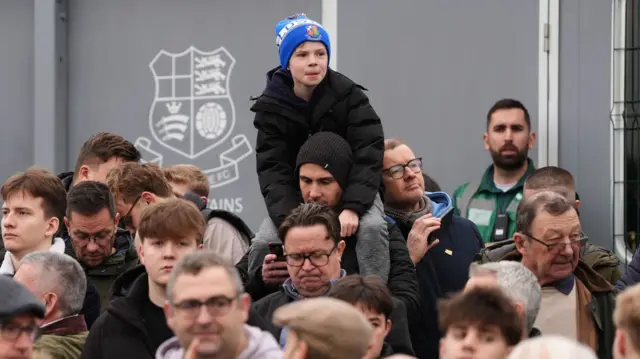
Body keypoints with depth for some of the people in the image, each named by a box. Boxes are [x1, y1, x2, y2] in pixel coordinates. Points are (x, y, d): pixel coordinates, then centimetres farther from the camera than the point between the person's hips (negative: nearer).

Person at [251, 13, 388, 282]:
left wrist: (352, 207, -35)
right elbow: (272, 168, -17)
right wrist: (289, 219, -34)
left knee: (372, 227, -32)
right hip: (296, 193, 1)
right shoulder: (271, 106, -10)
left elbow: (369, 153, -20)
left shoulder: (348, 95, -14)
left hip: (351, 187, -1)